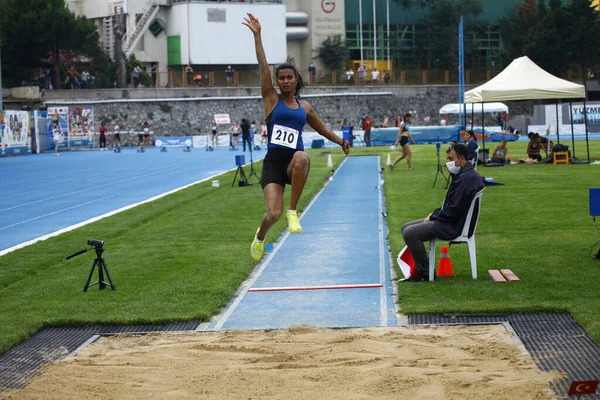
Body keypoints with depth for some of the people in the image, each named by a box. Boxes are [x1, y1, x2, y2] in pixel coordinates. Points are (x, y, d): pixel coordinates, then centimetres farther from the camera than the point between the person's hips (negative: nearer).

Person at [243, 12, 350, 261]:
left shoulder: (305, 107, 13)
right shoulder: (271, 99, 4)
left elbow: (322, 129, 31)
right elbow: (263, 67, -6)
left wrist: (340, 141, 37)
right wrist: (257, 35, -14)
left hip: (294, 162, 2)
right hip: (273, 163, -2)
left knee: (303, 157, -37)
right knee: (273, 213, -16)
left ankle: (293, 211, -21)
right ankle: (260, 237, 22)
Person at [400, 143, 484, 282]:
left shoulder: (465, 178, -22)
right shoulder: (468, 174, 13)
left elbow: (453, 212, -24)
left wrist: (433, 217, -10)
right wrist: (435, 213, 7)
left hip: (453, 226, -11)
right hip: (454, 220, 11)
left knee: (409, 233, -19)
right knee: (406, 228, 11)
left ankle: (425, 273, -7)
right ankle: (420, 269, 12)